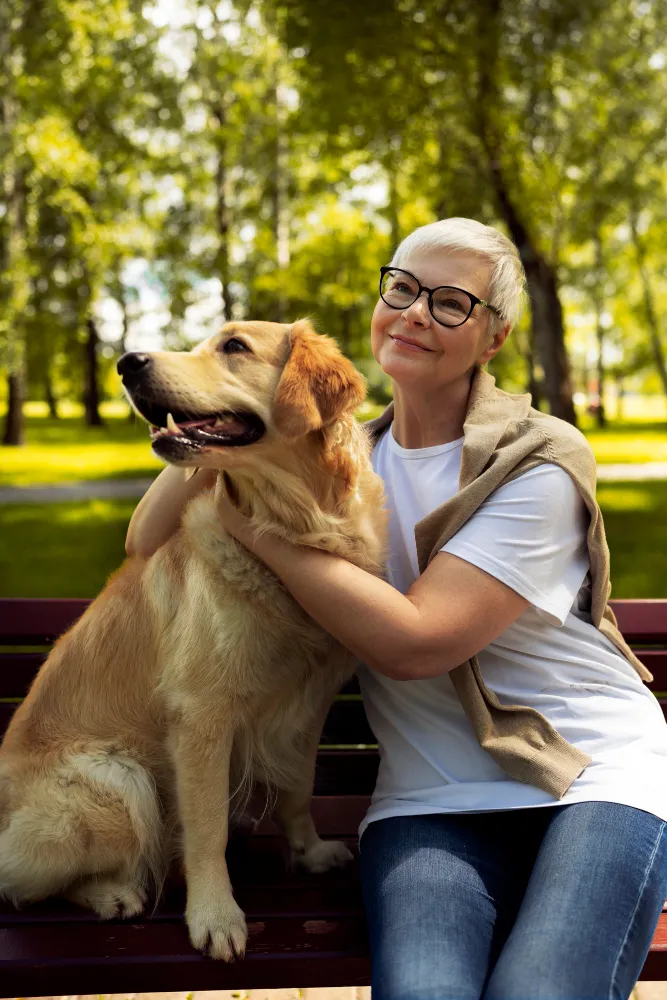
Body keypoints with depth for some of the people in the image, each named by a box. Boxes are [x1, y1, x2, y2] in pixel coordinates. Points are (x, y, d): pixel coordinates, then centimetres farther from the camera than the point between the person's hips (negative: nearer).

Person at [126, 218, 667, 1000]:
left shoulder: (539, 465, -7)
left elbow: (413, 641, -17)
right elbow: (147, 542, 9)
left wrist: (255, 521, -13)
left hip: (599, 769, -2)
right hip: (435, 797, 3)